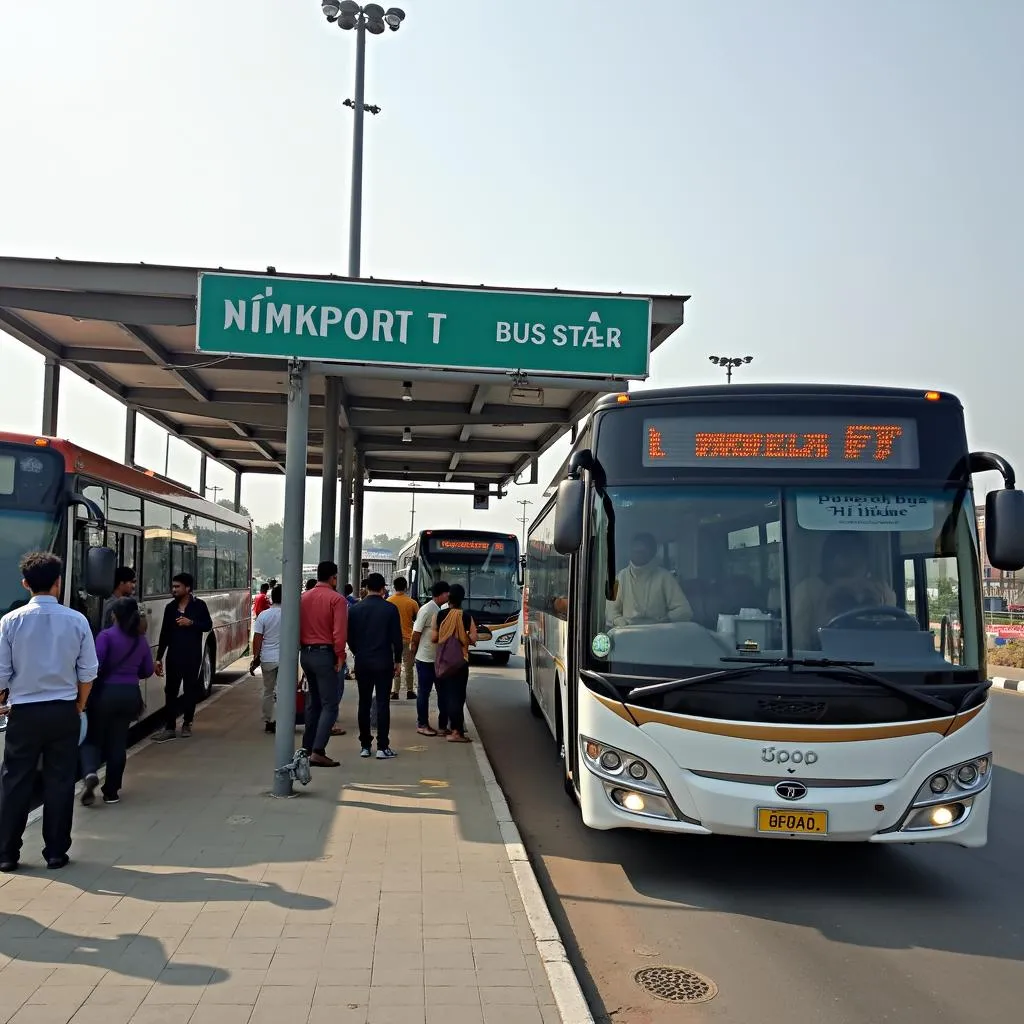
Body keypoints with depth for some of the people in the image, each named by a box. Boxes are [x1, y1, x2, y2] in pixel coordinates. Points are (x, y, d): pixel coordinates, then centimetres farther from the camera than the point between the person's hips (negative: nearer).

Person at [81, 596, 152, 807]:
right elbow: (147, 671, 13)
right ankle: (111, 791, 13)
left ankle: (90, 773, -15)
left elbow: (95, 664, -18)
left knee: (93, 738, 12)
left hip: (105, 692, -4)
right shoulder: (142, 640, 5)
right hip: (130, 694, 4)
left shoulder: (107, 635, -10)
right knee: (118, 742, 11)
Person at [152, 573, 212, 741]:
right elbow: (164, 633, 6)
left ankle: (187, 724, 19)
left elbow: (208, 626, -2)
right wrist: (159, 658, 5)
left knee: (190, 689, 6)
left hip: (192, 655, -2)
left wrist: (191, 623, -18)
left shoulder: (199, 605, -4)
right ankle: (169, 727, 4)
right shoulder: (170, 607, 4)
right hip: (173, 655, 3)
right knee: (170, 690, 1)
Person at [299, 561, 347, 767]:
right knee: (329, 705, -4)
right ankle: (318, 752, -11)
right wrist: (340, 657, -12)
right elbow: (340, 632, -18)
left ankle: (307, 748, 21)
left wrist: (303, 648, 17)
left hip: (306, 653, 7)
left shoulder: (304, 597, 8)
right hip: (325, 654, -7)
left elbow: (298, 627, 11)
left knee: (313, 702, 18)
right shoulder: (336, 599, -11)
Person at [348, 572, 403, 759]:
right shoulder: (390, 609, -6)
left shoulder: (356, 609, 1)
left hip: (362, 662, 2)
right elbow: (397, 637, -6)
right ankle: (382, 747, 0)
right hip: (383, 662, -2)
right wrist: (397, 661, 5)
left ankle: (364, 745, 13)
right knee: (382, 703, 0)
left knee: (364, 703, 9)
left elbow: (350, 637, 4)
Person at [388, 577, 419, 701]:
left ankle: (394, 692, 2)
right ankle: (409, 691, 15)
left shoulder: (388, 602, -6)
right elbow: (418, 620, 1)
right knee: (408, 666, 10)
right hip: (408, 638, 0)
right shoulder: (412, 603, -8)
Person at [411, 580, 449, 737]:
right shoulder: (426, 610, -16)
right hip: (425, 659, -7)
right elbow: (416, 634, -13)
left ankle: (442, 726, 17)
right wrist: (414, 652, -3)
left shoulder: (442, 610, 7)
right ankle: (422, 725, 14)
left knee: (443, 692, 9)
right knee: (424, 693, 4)